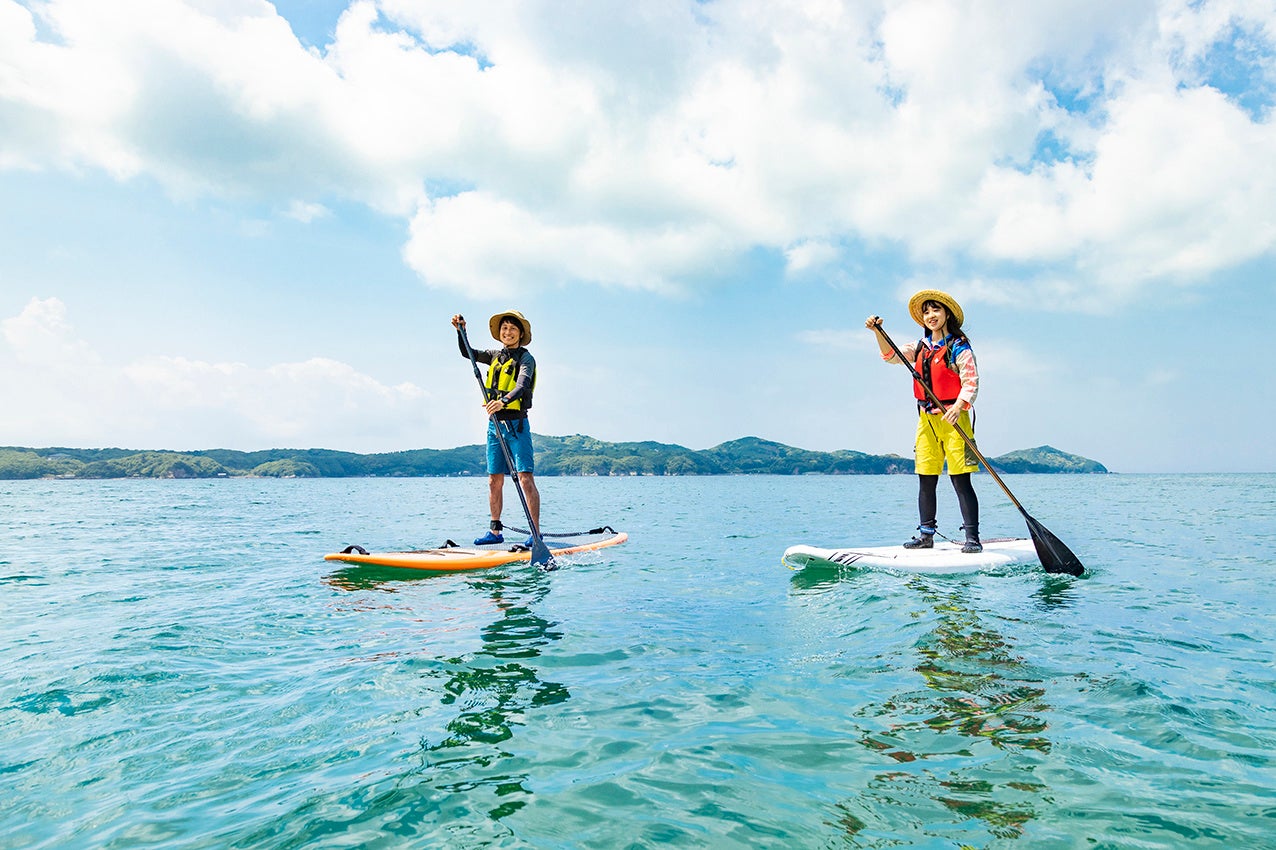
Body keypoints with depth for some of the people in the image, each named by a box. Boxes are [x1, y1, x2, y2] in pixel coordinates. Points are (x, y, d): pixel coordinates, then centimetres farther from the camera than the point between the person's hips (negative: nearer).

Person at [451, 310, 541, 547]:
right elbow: (467, 353, 20)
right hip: (494, 424, 7)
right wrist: (460, 331, 5)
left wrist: (504, 401, -41)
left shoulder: (525, 358, -6)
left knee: (525, 477, -11)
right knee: (494, 479, 10)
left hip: (516, 425, -6)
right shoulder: (496, 356, 15)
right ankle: (495, 530, 20)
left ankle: (536, 534, -11)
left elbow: (522, 385, -23)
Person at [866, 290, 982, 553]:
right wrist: (878, 331, -2)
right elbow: (891, 355, 13)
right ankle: (926, 534, 14)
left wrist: (958, 406, -28)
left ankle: (972, 538, -3)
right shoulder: (920, 347, 15)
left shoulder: (959, 347, -4)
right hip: (926, 419, 6)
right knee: (925, 480, 7)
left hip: (953, 419, -6)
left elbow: (971, 382, -11)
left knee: (961, 480, -7)